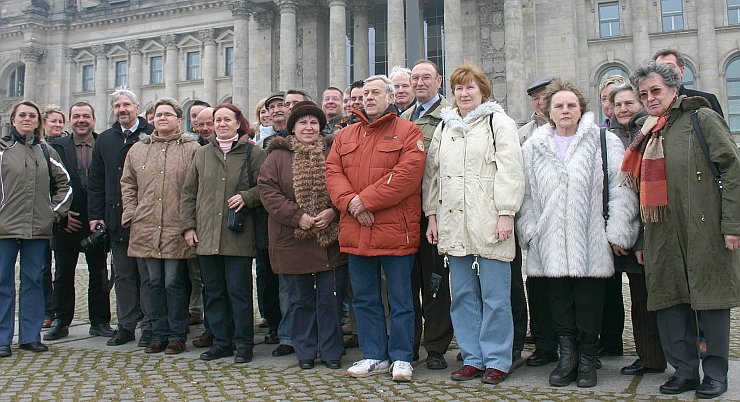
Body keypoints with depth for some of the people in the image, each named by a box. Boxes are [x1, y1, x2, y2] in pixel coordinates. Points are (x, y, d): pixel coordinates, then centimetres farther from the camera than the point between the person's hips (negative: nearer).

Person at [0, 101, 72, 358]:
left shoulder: (46, 151, 12)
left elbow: (64, 182, 16)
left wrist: (57, 211, 7)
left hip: (38, 229, 3)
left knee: (33, 281, 7)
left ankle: (30, 336, 15)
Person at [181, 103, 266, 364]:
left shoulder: (253, 153, 2)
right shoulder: (202, 154, 13)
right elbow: (188, 193, 14)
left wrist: (246, 197, -16)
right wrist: (188, 225, 7)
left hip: (238, 236, -4)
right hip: (207, 235, 4)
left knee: (239, 291, -1)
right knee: (213, 292, 9)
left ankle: (243, 344, 10)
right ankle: (221, 342, 20)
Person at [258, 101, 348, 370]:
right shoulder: (277, 156, 4)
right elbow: (268, 191, -5)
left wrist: (333, 211, -14)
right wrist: (297, 216, -14)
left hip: (330, 240, 0)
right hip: (293, 241, 0)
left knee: (330, 297, 4)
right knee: (301, 299, 10)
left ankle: (331, 351, 16)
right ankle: (305, 352, 22)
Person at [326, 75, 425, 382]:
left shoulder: (408, 132, 0)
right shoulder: (345, 135, 15)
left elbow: (407, 174, -14)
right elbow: (333, 172, 5)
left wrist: (366, 200, -16)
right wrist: (350, 202, -13)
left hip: (395, 232, -5)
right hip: (355, 232, 5)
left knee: (400, 299, 4)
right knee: (365, 298, 13)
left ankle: (401, 358, 17)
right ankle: (374, 356, 25)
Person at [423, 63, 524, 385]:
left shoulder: (499, 123, 3)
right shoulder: (444, 127, 19)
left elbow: (510, 171, -5)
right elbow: (433, 173, 17)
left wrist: (506, 214, -13)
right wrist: (432, 215, 10)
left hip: (489, 223, -5)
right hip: (454, 224, 5)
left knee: (494, 295, -1)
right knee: (462, 294, 9)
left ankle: (496, 360, 11)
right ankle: (472, 358, 20)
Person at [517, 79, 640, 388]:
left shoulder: (604, 142, 4)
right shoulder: (533, 148, 12)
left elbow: (621, 189, 0)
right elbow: (525, 194, 10)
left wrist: (617, 232, -5)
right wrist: (529, 232, 3)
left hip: (591, 242, -2)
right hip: (551, 243, 2)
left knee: (589, 302, 2)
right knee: (559, 300, 5)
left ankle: (587, 359, 15)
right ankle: (567, 356, 17)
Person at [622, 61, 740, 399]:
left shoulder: (701, 119, 1)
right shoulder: (647, 134, 18)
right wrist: (641, 239, 15)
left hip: (705, 232, -5)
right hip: (662, 237, 6)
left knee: (710, 300, 2)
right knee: (670, 301, 7)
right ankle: (684, 370, 18)